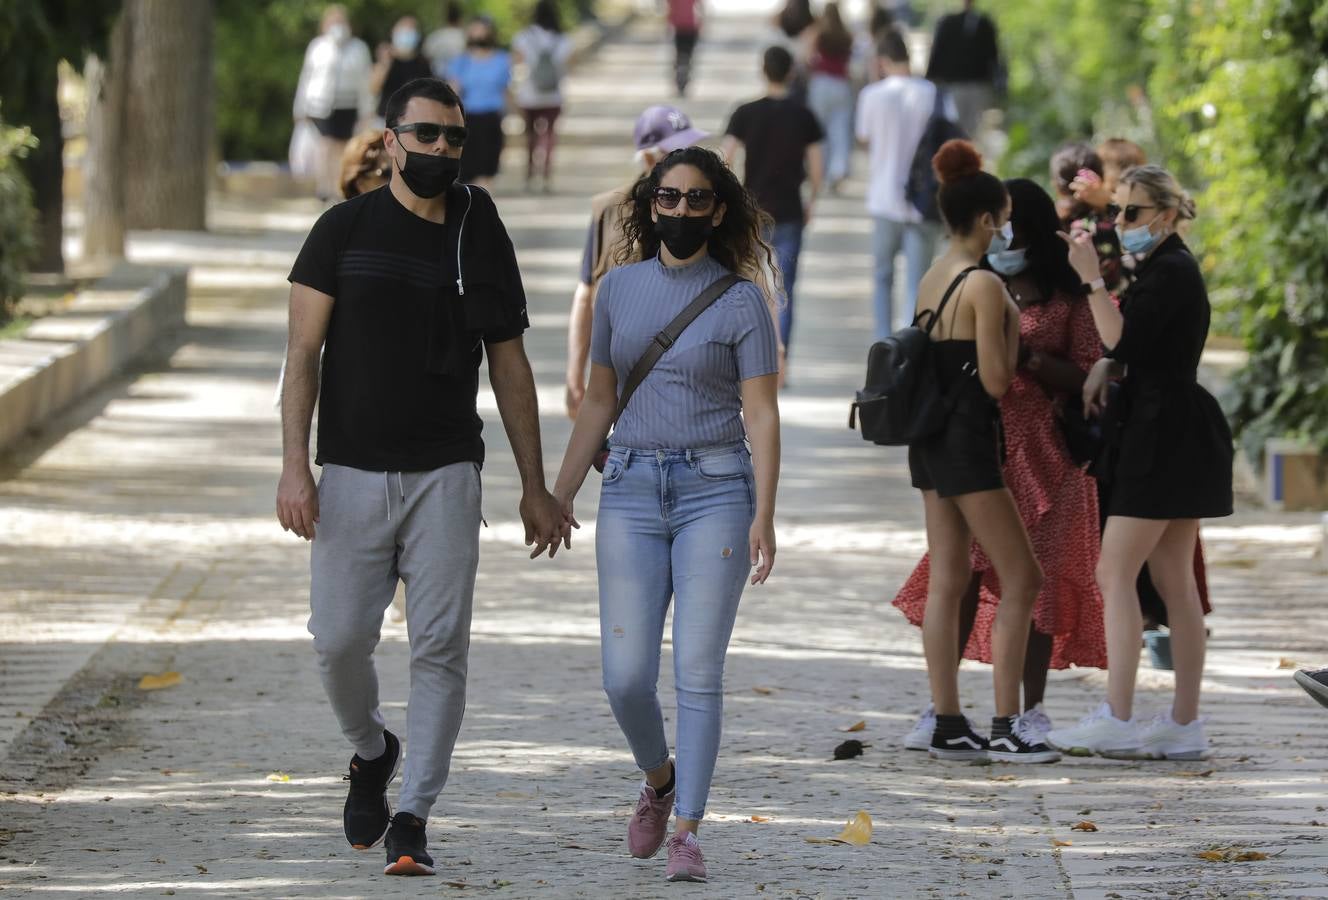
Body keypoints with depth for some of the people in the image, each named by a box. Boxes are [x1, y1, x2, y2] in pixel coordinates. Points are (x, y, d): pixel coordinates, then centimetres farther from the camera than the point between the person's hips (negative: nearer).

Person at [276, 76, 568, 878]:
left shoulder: (481, 239, 7)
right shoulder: (346, 230, 2)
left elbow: (510, 367, 13)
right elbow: (304, 354, 1)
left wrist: (535, 487, 11)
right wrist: (295, 466, -10)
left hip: (446, 475, 1)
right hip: (353, 473, -1)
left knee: (441, 647, -8)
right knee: (341, 639, -2)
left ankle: (412, 819, -6)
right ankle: (372, 752, 29)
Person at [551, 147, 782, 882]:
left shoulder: (741, 301, 0)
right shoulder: (619, 289, 10)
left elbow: (761, 414, -3)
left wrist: (764, 515, -12)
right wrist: (559, 494, 12)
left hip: (713, 489, -3)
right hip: (631, 490, 3)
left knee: (697, 670, -6)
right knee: (625, 676, -3)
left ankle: (688, 832, -1)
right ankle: (658, 781, 26)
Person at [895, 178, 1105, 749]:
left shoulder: (1066, 300, 0)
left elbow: (1088, 378, -6)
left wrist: (1028, 357, -16)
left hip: (1041, 455, -3)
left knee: (1035, 575, 0)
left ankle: (1032, 709, 9)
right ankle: (940, 706, -1)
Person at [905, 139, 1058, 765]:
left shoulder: (931, 281, 12)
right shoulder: (984, 285, -15)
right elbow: (996, 380, -17)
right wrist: (1013, 325, -3)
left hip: (931, 440, 9)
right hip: (968, 439, -9)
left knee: (947, 582, 8)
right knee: (1021, 578, -3)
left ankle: (948, 725, 9)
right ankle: (1006, 727, -6)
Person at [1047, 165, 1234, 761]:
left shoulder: (1171, 271, -14)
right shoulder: (1165, 268, 18)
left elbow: (1123, 339, -22)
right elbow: (1130, 342, 22)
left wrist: (1092, 278, -24)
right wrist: (1104, 367, 3)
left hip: (1163, 437, -10)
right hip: (1175, 437, 10)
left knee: (1115, 574, -11)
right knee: (1175, 582, 9)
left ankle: (1116, 720, -14)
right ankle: (1185, 725, 10)